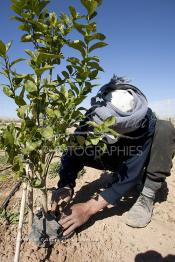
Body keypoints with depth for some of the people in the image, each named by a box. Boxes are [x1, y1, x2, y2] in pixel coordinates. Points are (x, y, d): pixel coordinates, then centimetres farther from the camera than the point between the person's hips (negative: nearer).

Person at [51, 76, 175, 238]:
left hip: (137, 161, -2)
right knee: (79, 146, -22)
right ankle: (118, 174, 2)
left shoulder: (145, 121, -38)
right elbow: (73, 154, -27)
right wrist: (65, 186, -45)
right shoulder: (93, 116, -29)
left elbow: (132, 172, -40)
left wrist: (90, 207, -44)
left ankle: (147, 196, -21)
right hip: (115, 158, 3)